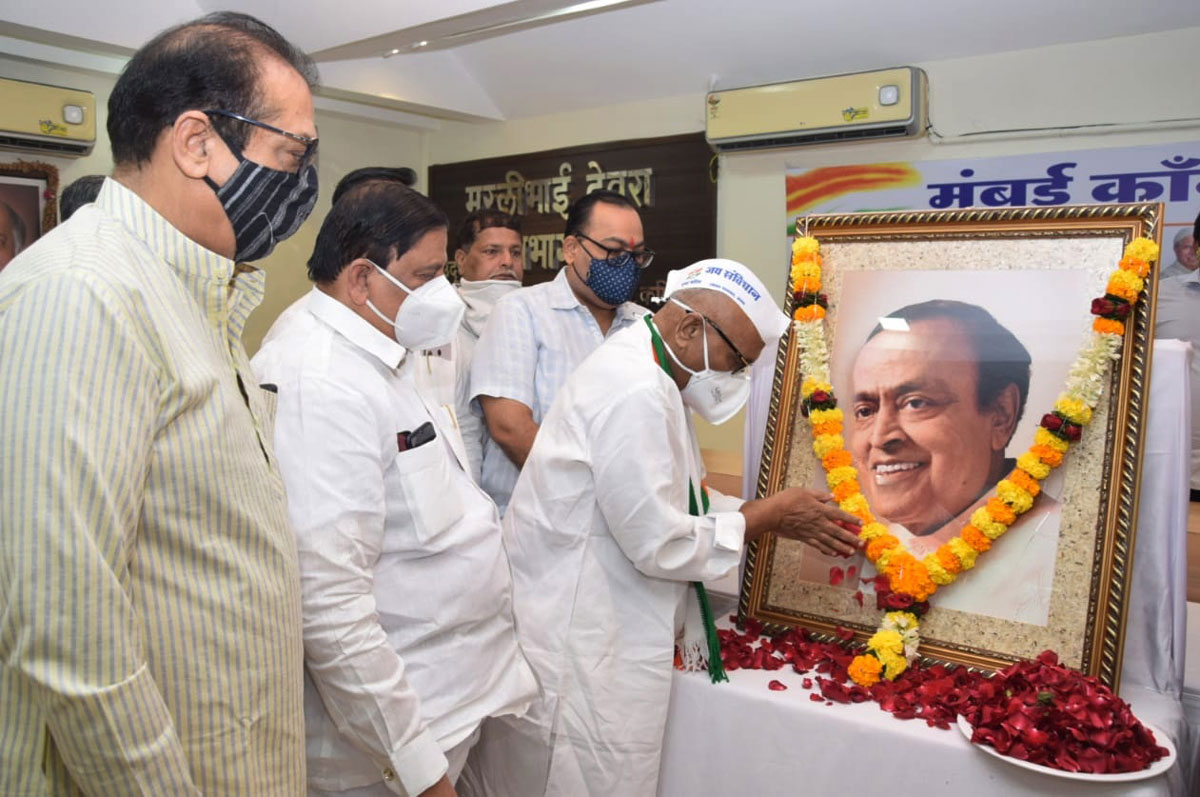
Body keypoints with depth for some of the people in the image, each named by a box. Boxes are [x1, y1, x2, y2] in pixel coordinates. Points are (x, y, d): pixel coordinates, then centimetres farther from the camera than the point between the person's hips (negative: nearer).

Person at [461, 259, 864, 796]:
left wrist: (784, 518, 8)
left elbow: (673, 502, 15)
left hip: (597, 635, 10)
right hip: (574, 653, -10)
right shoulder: (635, 391, -23)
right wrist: (769, 516, -9)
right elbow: (659, 544, -21)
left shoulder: (651, 377, 9)